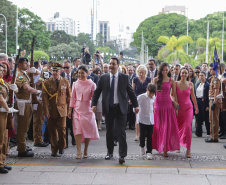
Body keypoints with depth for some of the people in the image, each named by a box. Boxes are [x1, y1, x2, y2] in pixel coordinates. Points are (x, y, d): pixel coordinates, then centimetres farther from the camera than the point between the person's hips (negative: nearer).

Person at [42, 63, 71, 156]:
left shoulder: (65, 82, 8)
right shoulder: (47, 82, 3)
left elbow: (69, 96, 11)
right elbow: (44, 97, -1)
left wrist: (68, 109, 5)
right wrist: (46, 111, -9)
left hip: (62, 110, 0)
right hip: (51, 110, 0)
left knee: (62, 129, -4)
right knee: (52, 131, 2)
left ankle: (61, 147, 19)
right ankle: (54, 150, 13)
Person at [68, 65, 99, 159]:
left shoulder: (91, 84, 0)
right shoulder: (75, 84, 7)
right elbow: (72, 97, 11)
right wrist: (70, 109, 9)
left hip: (87, 109, -1)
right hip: (77, 109, 1)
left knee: (88, 130, 2)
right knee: (77, 129, -10)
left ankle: (86, 150, 17)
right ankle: (78, 151, -13)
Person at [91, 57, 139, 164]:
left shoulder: (124, 78, 3)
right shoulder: (103, 78, 6)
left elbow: (131, 92, 8)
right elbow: (97, 92, 8)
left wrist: (136, 105, 5)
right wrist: (94, 104, -4)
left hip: (120, 108, -2)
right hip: (108, 108, 2)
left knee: (121, 131, -8)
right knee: (109, 131, 11)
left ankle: (122, 155, -5)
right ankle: (110, 152, 27)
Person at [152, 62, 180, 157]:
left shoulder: (171, 81, 3)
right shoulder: (156, 80, 5)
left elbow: (174, 95, 5)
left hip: (168, 105, -1)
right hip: (158, 104, 1)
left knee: (167, 127, -4)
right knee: (157, 126, 6)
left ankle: (165, 149, 0)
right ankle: (158, 146, 20)